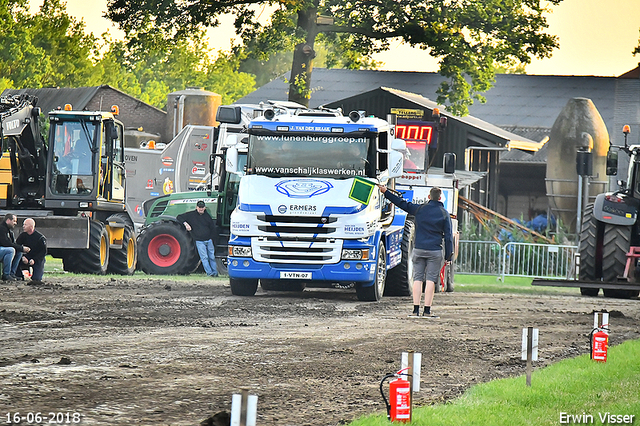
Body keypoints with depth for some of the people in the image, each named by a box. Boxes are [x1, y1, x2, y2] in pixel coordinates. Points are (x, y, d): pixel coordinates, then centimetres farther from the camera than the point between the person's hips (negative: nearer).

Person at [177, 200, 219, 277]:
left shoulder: (207, 216, 7)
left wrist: (212, 238, 3)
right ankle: (209, 273, -6)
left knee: (212, 257, 7)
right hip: (199, 241, -3)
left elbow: (213, 228, 14)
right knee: (204, 257, -7)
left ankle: (215, 273, 14)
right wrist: (185, 223, -10)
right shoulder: (191, 215, 1)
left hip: (209, 240, 3)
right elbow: (179, 217, 6)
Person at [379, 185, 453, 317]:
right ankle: (427, 310, -6)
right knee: (430, 280, -2)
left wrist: (386, 192, 21)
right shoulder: (444, 214, 1)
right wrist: (448, 255, 6)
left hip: (419, 249, 2)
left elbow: (402, 204, 12)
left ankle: (416, 309, 0)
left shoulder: (419, 209, 3)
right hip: (435, 251, -1)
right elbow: (448, 236, 0)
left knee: (418, 279, 5)